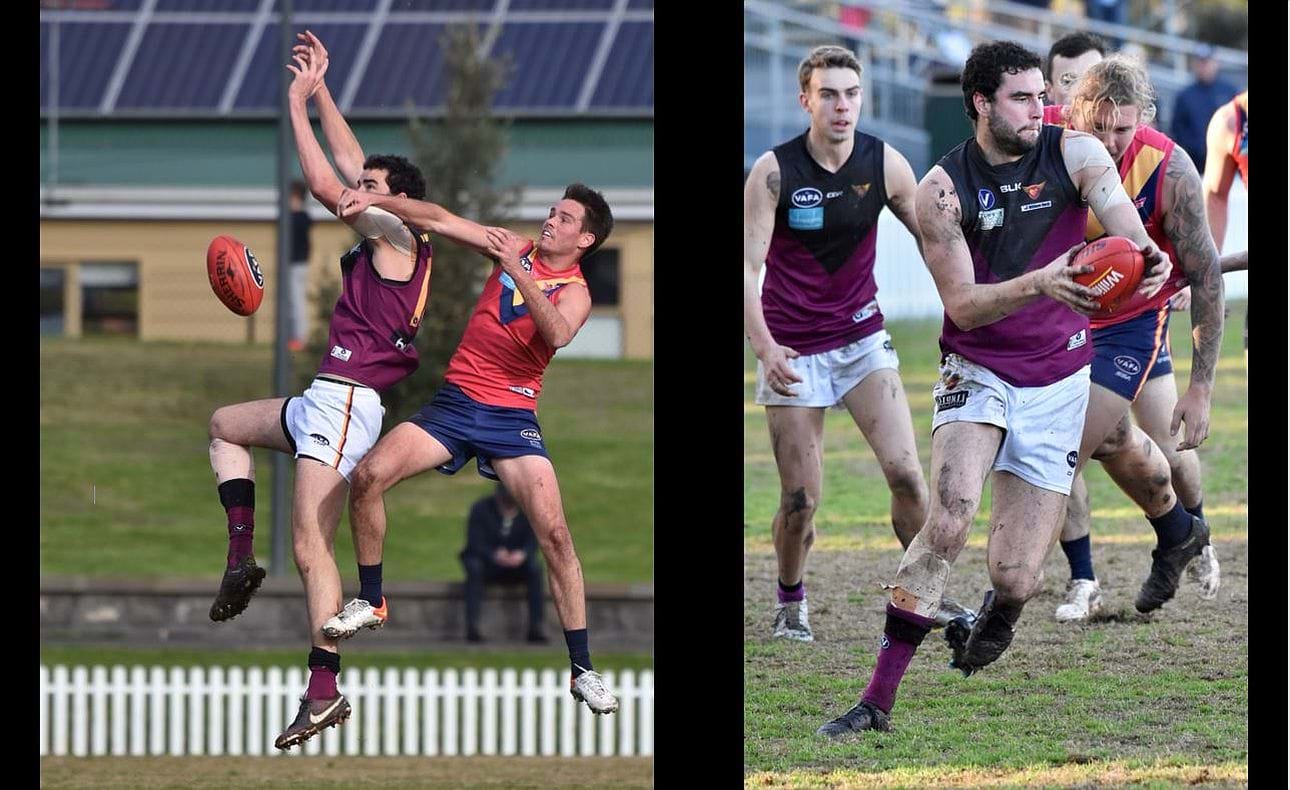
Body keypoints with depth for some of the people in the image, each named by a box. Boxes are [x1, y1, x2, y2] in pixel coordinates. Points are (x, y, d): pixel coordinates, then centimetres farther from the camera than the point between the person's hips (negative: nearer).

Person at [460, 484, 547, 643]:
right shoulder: (480, 509, -13)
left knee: (535, 567, -29)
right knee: (474, 567, -35)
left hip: (517, 563, 2)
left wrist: (522, 554, -33)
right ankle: (472, 627, -39)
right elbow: (475, 543, -18)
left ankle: (535, 628, -32)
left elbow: (532, 542, -9)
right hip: (487, 561, -2)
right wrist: (494, 555, -39)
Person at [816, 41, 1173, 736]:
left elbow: (1116, 208, -26)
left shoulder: (1071, 152, -6)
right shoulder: (942, 189, -9)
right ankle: (878, 699, -23)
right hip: (977, 371, -1)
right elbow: (963, 306, -14)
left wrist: (1146, 254, -50)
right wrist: (1040, 284, -33)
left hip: (1057, 384, 1)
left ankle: (987, 625, 39)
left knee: (1016, 579, -2)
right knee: (951, 515, -28)